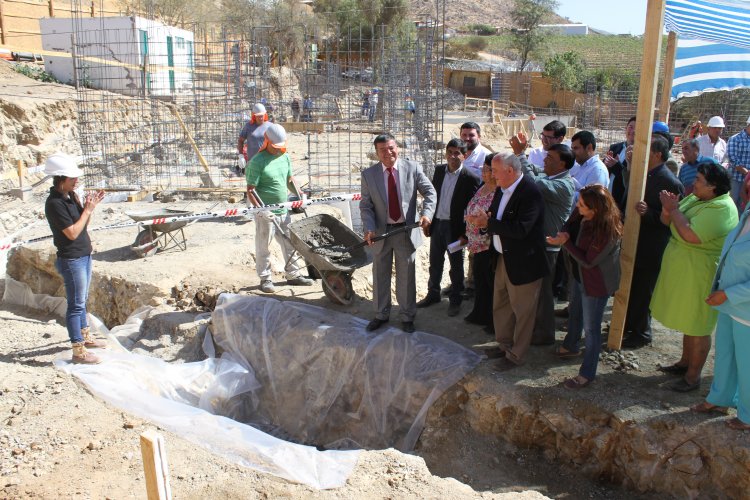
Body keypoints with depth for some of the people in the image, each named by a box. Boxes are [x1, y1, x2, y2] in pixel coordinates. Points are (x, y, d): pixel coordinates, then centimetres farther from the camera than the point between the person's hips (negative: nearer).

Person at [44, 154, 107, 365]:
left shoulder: (70, 196, 7)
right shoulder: (54, 203, -20)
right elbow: (72, 233, -21)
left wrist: (89, 206, -2)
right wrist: (87, 210, -15)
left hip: (84, 255, 9)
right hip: (71, 260, -9)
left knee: (82, 300, 21)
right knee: (76, 304, -2)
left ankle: (86, 337, 36)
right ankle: (78, 351, 6)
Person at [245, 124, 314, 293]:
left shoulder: (285, 157, 8)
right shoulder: (257, 162, -13)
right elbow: (251, 190, -14)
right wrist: (260, 209, -26)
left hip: (283, 211, 7)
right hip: (265, 213, -7)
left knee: (290, 243, 13)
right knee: (263, 247, 5)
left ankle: (293, 275, 27)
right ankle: (265, 279, 18)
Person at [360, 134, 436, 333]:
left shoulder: (412, 168, -6)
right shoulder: (368, 174, -4)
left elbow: (429, 192, -3)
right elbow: (366, 205, -3)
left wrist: (426, 213, -20)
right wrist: (369, 228, -18)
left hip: (406, 231, -1)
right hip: (381, 231, 1)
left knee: (406, 276, 10)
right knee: (380, 276, 14)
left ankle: (407, 317, 25)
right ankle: (381, 315, 32)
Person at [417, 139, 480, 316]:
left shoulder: (470, 178, -14)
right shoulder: (439, 170, 3)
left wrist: (465, 234, -15)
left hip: (455, 227, -5)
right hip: (437, 224, 5)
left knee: (456, 266, 11)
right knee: (435, 263, 17)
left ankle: (455, 300, 26)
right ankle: (433, 294, 34)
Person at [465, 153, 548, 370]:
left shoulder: (530, 193, -24)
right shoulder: (502, 189, 3)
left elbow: (520, 229, -31)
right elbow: (493, 216, 9)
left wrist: (488, 223, -24)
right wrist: (481, 219, -13)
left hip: (523, 262, -9)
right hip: (503, 257, 9)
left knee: (522, 311, 9)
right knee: (500, 305, 22)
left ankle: (516, 354, 25)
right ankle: (504, 344, 40)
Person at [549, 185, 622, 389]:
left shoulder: (607, 232, -34)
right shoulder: (582, 214, -15)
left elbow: (588, 261, -26)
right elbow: (570, 224, 4)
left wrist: (564, 243, -28)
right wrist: (564, 233, -19)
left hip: (596, 282, -8)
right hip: (580, 275, 8)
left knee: (591, 327, 5)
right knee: (575, 311, 28)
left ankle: (587, 373, 22)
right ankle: (570, 346, 55)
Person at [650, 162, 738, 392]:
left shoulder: (721, 208, -22)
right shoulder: (695, 198, 7)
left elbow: (691, 235, -32)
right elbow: (667, 222, 9)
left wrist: (674, 209, -21)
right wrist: (668, 209, -12)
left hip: (700, 275, -9)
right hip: (682, 270, 9)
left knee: (698, 327, 3)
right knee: (687, 321, 22)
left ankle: (693, 376, 15)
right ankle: (685, 362, 38)